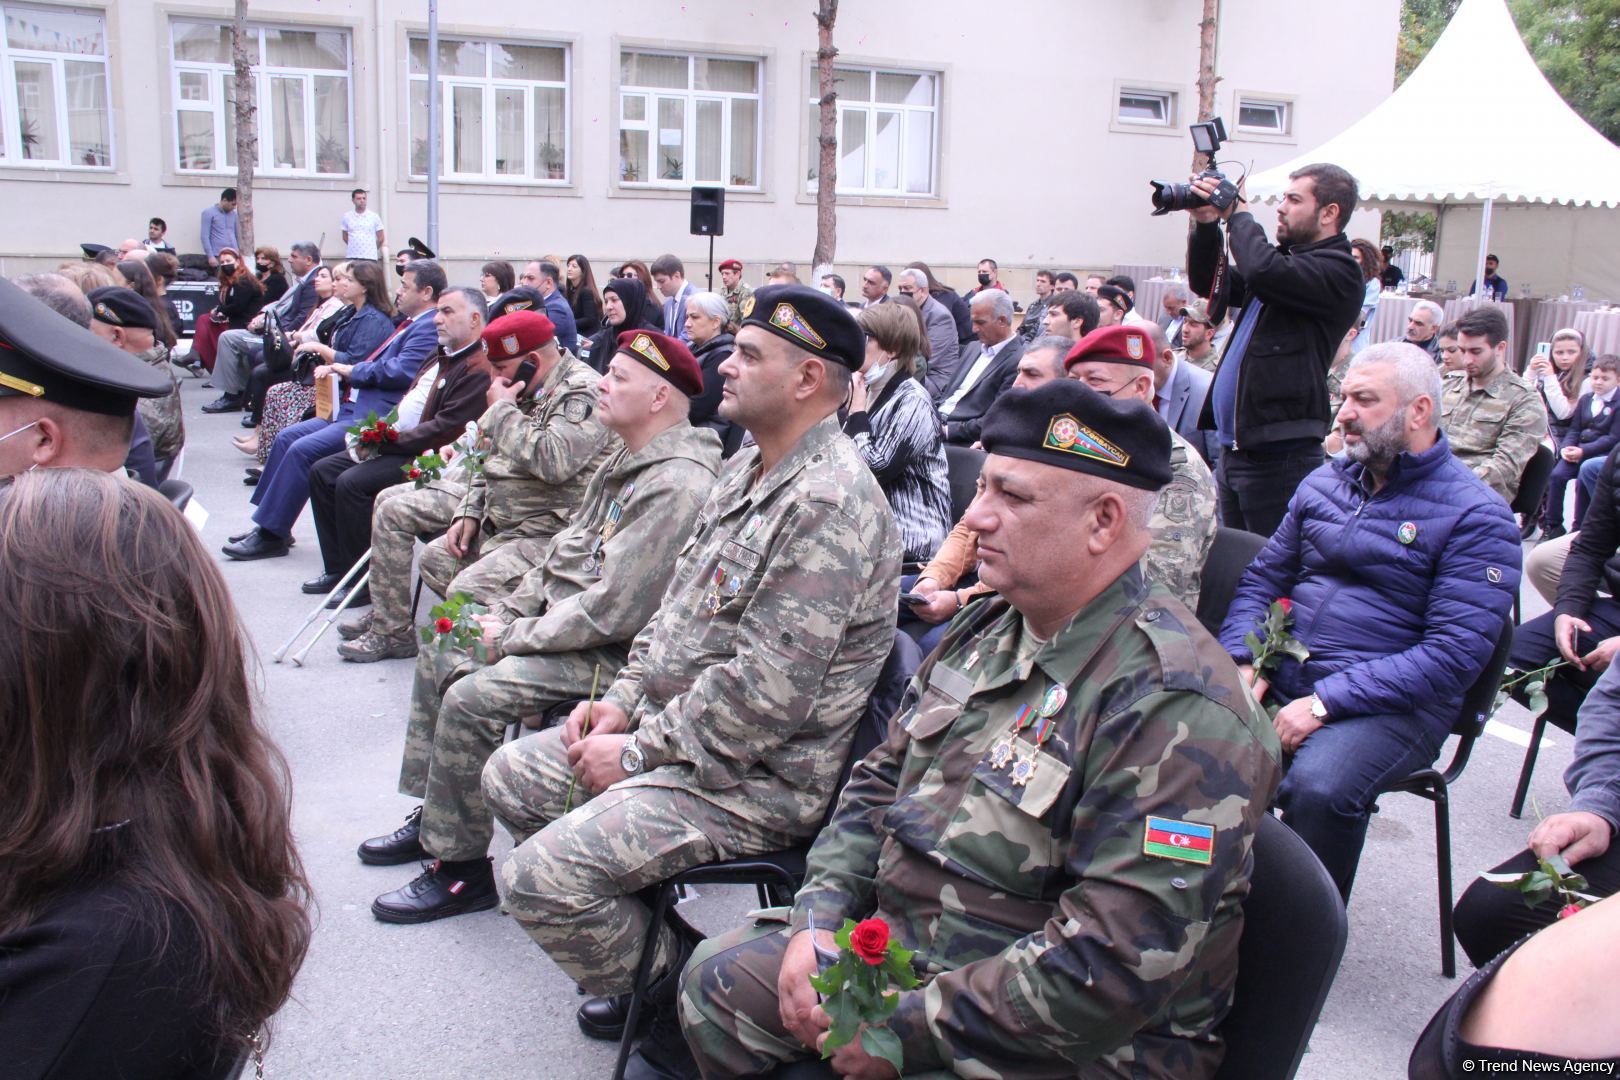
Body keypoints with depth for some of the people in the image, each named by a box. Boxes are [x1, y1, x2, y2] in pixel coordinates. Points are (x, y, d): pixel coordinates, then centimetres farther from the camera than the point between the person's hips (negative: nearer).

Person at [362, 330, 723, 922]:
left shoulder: (675, 485, -25)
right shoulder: (627, 461, 9)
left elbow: (614, 611, -28)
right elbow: (566, 552, 17)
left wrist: (513, 637, -17)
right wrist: (507, 611, 4)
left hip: (613, 655, -11)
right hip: (567, 622, 11)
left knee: (472, 697, -22)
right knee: (441, 654, 14)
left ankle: (461, 869, -4)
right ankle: (433, 817, 25)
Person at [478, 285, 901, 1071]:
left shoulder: (829, 503, -24)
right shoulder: (749, 469, 9)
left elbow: (766, 691, -27)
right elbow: (679, 601, 17)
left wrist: (637, 755, -17)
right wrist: (622, 702, 6)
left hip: (759, 777, -10)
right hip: (674, 727, 10)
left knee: (538, 876, -19)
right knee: (510, 778, 14)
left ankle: (669, 983, 8)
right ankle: (629, 932, 25)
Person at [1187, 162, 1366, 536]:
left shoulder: (1337, 272, -12)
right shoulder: (1290, 258, 17)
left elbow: (1263, 271, -29)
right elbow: (1208, 284, 21)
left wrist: (1238, 215, -11)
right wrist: (1206, 225, 4)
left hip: (1279, 453, -9)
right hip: (1236, 448, 9)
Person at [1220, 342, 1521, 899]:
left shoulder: (1476, 515, -5)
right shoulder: (1325, 482, 14)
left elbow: (1456, 652, -14)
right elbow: (1262, 578, 18)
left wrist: (1325, 704, -19)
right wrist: (1243, 662, -2)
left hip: (1392, 704, -5)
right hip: (1284, 674, 5)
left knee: (1318, 786, -35)